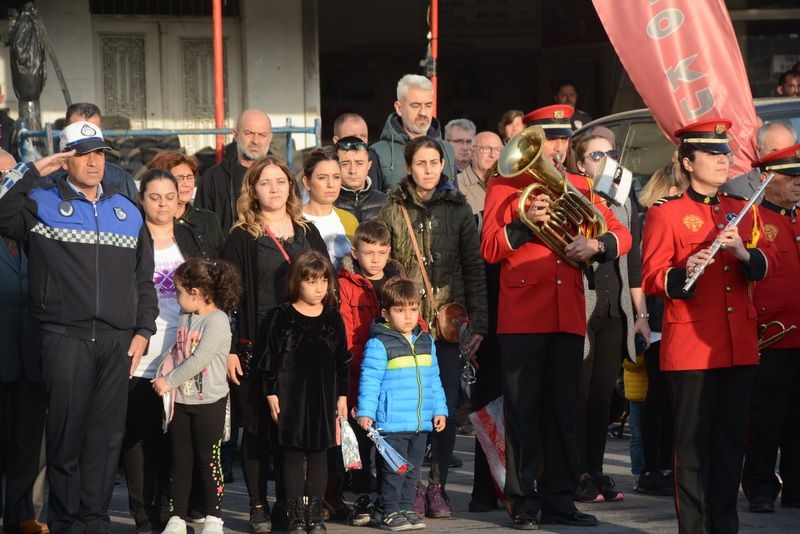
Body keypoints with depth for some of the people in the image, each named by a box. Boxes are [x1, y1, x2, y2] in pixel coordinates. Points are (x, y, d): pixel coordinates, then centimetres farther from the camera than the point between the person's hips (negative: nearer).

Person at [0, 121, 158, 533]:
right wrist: (33, 174, -14)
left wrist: (143, 330, 8)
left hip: (118, 342, 4)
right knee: (66, 432, -2)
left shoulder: (127, 212, 16)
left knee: (107, 435, 5)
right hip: (65, 340, -3)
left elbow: (143, 280, 17)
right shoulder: (42, 203, 5)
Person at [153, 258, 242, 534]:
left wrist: (169, 382, -17)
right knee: (180, 460, 9)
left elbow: (199, 360, -20)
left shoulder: (217, 321, -15)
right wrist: (162, 376, -3)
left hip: (209, 402, -7)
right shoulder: (184, 319, 9)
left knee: (208, 460, 1)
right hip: (181, 401, 7)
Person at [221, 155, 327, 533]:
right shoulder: (241, 238, 0)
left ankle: (288, 502, 13)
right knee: (257, 426, 0)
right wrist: (230, 349, -10)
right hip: (257, 344, -3)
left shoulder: (308, 234, 13)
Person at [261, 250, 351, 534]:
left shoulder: (333, 318, 6)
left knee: (319, 453, 6)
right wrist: (271, 392, -4)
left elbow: (343, 360, 10)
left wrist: (342, 395, 8)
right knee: (293, 454, 1)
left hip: (324, 395, 3)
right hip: (292, 396, -3)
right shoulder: (284, 316, -2)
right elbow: (272, 357, -1)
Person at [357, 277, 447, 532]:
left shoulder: (426, 342, 12)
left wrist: (439, 410, 15)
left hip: (421, 424, 6)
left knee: (413, 469, 12)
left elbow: (434, 380, 18)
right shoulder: (378, 344, -9)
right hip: (391, 423, -6)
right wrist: (365, 412, -16)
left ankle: (406, 509, 21)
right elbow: (370, 380, -10)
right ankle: (391, 513, 4)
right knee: (394, 469, -3)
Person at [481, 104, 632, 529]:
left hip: (569, 316, 4)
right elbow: (489, 250, -6)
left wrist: (596, 245, -13)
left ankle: (559, 499, 14)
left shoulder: (579, 188, 14)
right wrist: (524, 224, -22)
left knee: (562, 412, 8)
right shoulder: (504, 186, 1)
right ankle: (523, 502, 5)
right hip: (522, 315, -4)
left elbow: (622, 235, 8)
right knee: (522, 413, 0)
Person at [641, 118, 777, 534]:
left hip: (739, 344, 5)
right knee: (693, 441, -2)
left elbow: (767, 262, 5)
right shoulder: (666, 214, -1)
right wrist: (684, 274, -26)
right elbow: (651, 280, -6)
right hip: (692, 345, -5)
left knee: (732, 439, 8)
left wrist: (744, 253, -16)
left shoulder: (743, 211, 15)